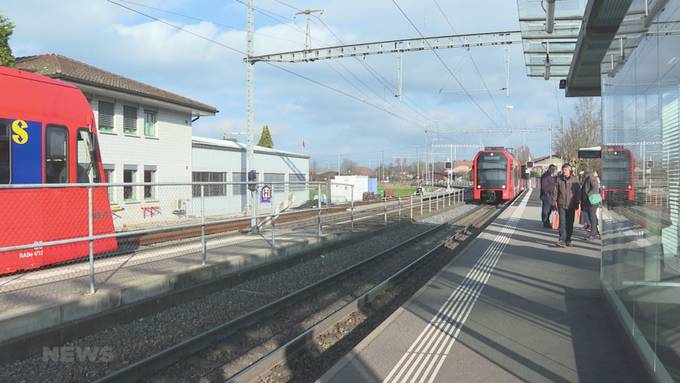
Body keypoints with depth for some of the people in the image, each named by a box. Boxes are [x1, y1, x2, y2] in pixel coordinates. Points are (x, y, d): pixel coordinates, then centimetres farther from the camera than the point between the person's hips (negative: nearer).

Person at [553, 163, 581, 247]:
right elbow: (555, 191, 7)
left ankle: (568, 240, 19)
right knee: (562, 223, -9)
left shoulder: (575, 179, 1)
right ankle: (562, 240, -11)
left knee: (570, 223, 8)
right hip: (561, 204, -1)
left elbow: (578, 192, 5)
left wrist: (577, 202, 1)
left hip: (571, 205, 1)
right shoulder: (559, 179, 3)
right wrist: (555, 200, -1)